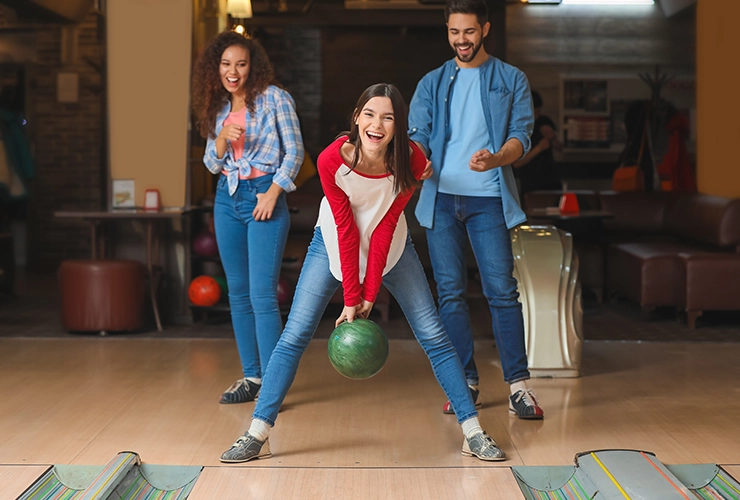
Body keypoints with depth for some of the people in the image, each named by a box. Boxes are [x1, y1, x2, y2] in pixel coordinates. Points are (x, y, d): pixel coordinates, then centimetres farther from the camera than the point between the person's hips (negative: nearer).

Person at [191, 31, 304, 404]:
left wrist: (273, 192, -13)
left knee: (262, 296, -12)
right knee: (238, 293, 8)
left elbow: (294, 150, -6)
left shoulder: (273, 98, -4)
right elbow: (212, 164, 13)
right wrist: (222, 139, -8)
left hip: (264, 196, -6)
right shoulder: (219, 108, 11)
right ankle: (251, 376, 16)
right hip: (227, 198, 7)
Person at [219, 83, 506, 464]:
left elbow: (385, 229, -19)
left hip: (391, 247, 1)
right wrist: (350, 298, -19)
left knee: (434, 336, -4)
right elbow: (346, 231, -22)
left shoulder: (411, 162, -23)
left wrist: (369, 294, -19)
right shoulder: (332, 161, -27)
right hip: (334, 244, -1)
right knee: (294, 336, -9)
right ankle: (258, 435, -3)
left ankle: (472, 433, 3)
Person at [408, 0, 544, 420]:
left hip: (488, 199, -2)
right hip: (441, 197, 2)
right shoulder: (432, 83, 14)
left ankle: (519, 386, -1)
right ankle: (467, 383, 12)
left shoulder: (512, 80, 8)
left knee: (502, 290, -6)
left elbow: (521, 134, -2)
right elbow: (418, 135, 6)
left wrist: (496, 158, -24)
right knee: (451, 292, 3)